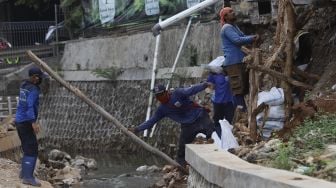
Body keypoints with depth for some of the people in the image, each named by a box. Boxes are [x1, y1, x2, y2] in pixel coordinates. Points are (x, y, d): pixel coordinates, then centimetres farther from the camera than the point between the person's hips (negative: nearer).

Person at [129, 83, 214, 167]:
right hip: (187, 126, 4)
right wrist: (137, 129, 1)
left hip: (200, 118, -4)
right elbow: (151, 121, 7)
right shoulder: (162, 109, 1)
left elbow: (191, 90, -25)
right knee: (182, 148, 0)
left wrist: (204, 85, -42)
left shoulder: (177, 93, -13)